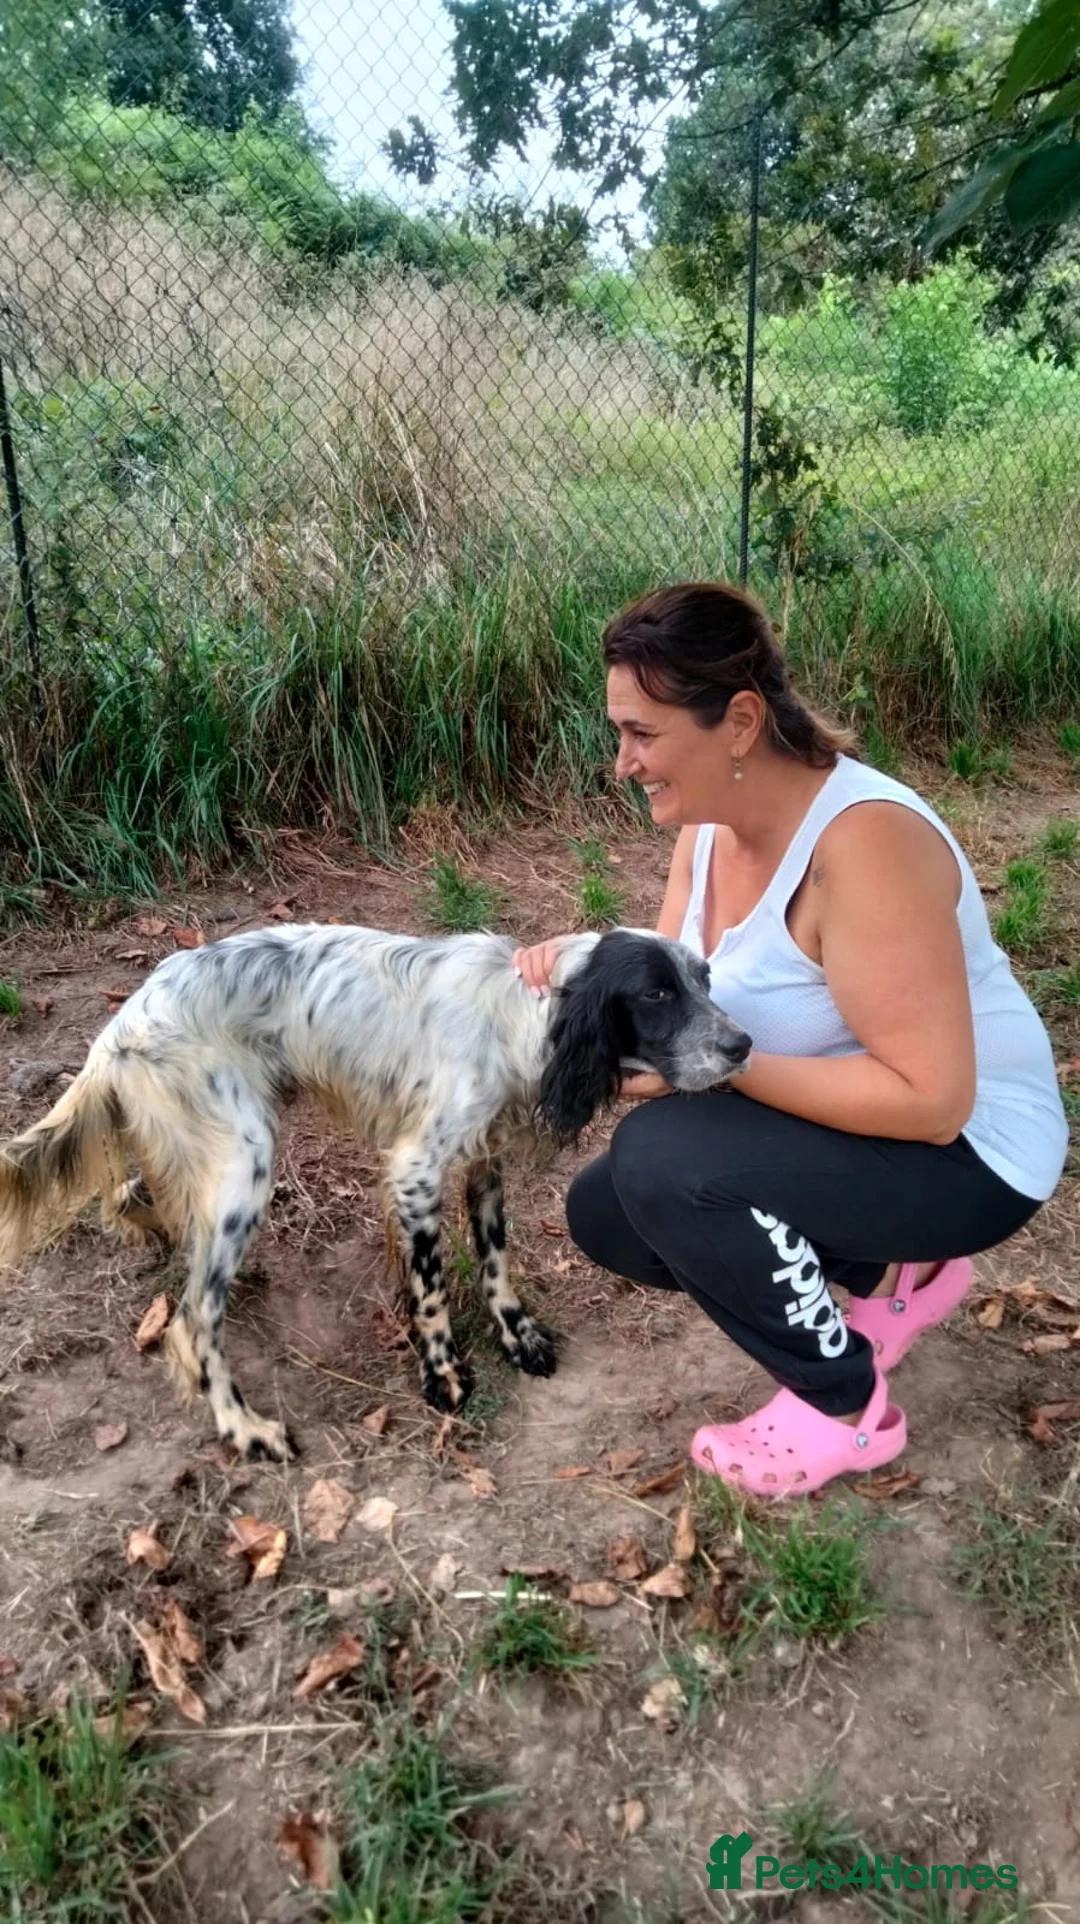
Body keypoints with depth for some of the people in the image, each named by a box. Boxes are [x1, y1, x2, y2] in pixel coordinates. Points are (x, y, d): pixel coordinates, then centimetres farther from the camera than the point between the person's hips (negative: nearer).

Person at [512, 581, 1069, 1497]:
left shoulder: (863, 841, -31)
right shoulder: (711, 823, -3)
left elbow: (930, 1097, -32)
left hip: (964, 1150, -9)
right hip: (847, 1122, 9)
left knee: (660, 1159, -27)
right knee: (605, 1210, 7)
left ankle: (847, 1408, -3)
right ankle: (891, 1273, 17)